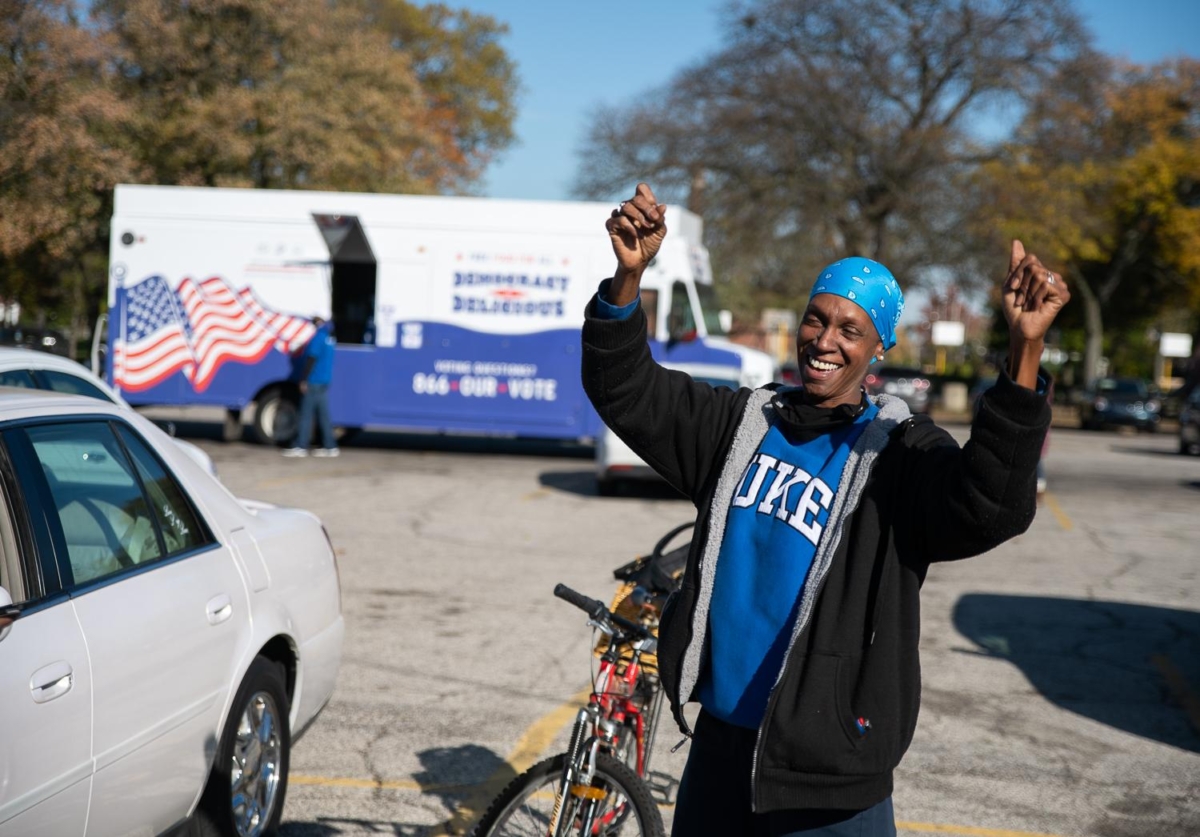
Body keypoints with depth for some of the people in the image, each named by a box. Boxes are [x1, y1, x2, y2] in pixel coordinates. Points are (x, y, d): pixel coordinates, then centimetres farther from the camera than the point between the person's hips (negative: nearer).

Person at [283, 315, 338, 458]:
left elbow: (311, 359, -18)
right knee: (323, 415, 9)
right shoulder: (329, 338, 12)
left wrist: (304, 380, -17)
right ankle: (329, 447, 9)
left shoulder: (318, 337, -14)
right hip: (324, 382, 9)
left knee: (306, 415, -5)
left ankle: (300, 446, -3)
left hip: (313, 382, -9)